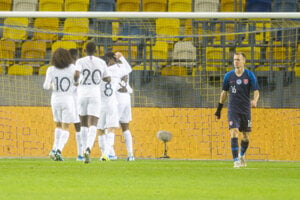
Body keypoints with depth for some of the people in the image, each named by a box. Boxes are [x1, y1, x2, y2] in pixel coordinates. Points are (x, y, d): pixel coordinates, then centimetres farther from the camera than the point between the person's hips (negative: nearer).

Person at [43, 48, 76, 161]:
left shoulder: (51, 70, -4)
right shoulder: (72, 68, -6)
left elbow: (46, 86, -11)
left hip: (55, 100, 2)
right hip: (68, 100, -2)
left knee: (59, 125, 23)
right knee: (65, 128, 2)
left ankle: (55, 149, 12)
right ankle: (58, 151, -18)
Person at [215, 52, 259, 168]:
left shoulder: (249, 75, -3)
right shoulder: (229, 76, 3)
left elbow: (256, 91, -5)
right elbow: (224, 92, 13)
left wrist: (255, 100, -27)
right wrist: (219, 108, 14)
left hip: (245, 109, 0)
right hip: (233, 109, 0)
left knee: (246, 135, 7)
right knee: (234, 132, -16)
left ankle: (242, 155, 36)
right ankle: (236, 160, -16)